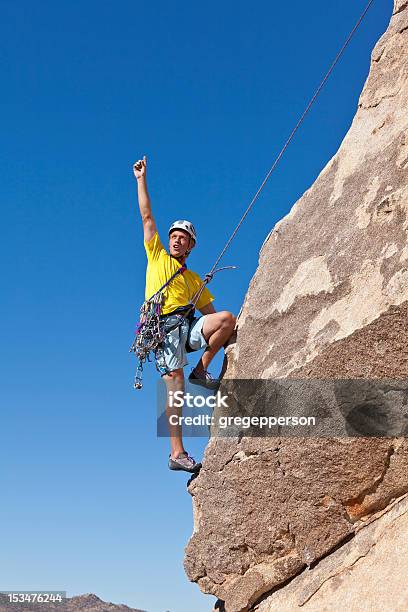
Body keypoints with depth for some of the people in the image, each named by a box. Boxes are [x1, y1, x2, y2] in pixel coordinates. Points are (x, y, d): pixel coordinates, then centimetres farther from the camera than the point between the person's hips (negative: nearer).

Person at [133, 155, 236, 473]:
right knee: (175, 385, -15)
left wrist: (225, 327, 3)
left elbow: (209, 312, 19)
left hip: (188, 326, 4)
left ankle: (201, 370, -7)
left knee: (227, 318, -23)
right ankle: (177, 453, -13)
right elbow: (147, 217, 14)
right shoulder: (157, 256, 18)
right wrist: (142, 179, 13)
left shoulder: (194, 279, 27)